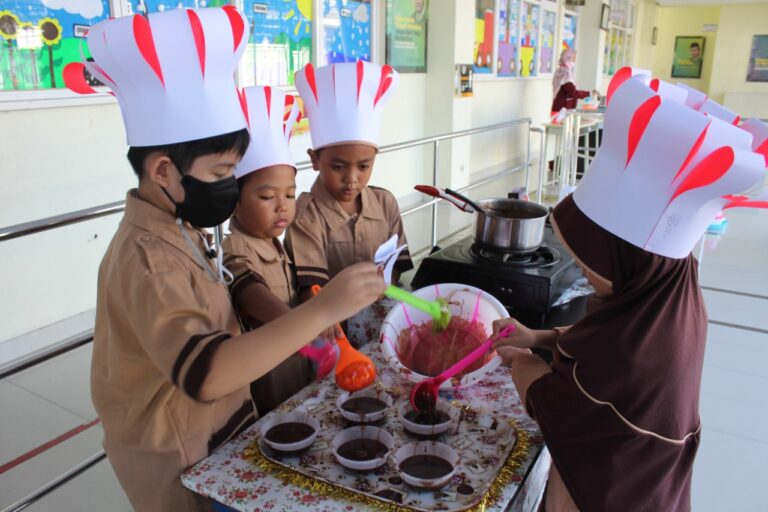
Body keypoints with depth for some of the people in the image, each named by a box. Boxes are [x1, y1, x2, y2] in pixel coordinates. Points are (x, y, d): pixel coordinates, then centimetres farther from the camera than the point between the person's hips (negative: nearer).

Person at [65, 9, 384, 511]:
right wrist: (324, 308, -47)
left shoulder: (178, 229, 0)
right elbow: (204, 374, -44)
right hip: (175, 457, -8)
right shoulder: (148, 259, -30)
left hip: (215, 429, 8)